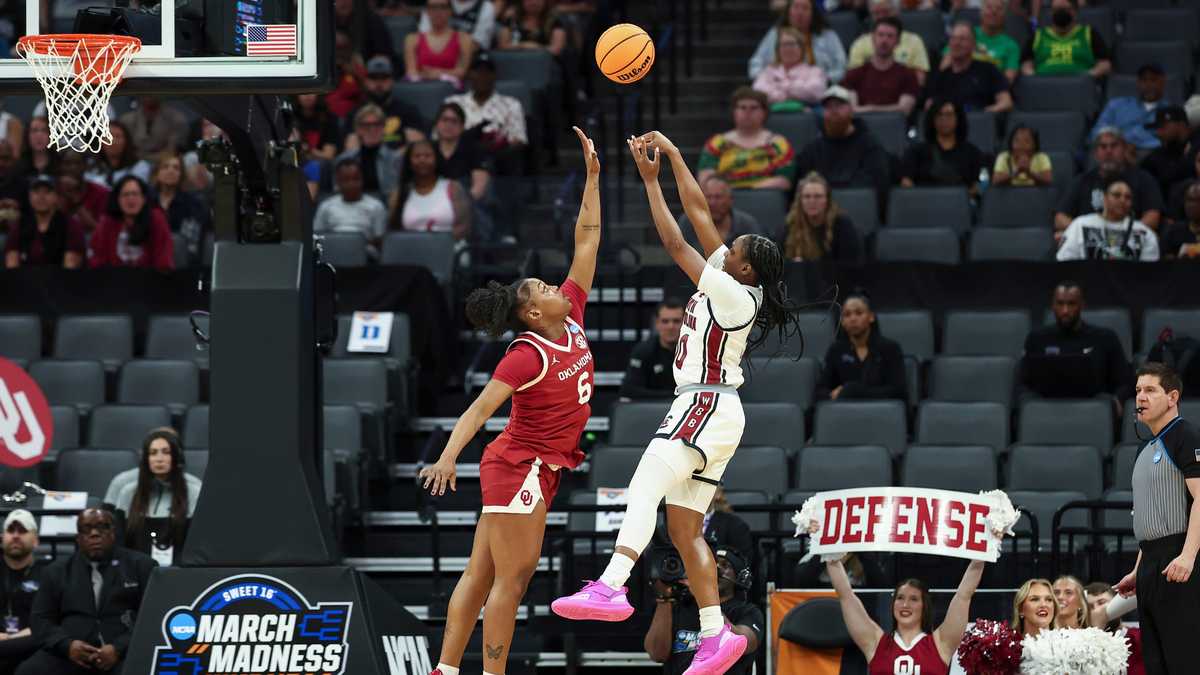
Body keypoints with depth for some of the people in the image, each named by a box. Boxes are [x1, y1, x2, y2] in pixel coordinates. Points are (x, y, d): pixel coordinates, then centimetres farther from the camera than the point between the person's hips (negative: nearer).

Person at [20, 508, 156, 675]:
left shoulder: (142, 566, 11)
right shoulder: (57, 571, 19)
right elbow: (40, 619, 14)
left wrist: (119, 649, -13)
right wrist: (67, 645, -8)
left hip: (126, 652, -2)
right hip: (73, 653, 2)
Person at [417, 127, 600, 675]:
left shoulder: (572, 318, 6)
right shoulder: (527, 356, -16)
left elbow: (587, 240, 9)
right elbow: (481, 407, -24)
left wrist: (593, 178, 6)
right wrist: (448, 457, -36)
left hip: (542, 470, 8)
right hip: (519, 467, -8)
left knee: (482, 574, 7)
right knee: (512, 577, -7)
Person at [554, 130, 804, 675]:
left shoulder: (735, 295, -12)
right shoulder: (729, 283, 12)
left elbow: (676, 243, -13)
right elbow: (698, 212, 17)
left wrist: (651, 180, -6)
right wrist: (672, 154, 16)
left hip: (707, 407, -10)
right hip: (706, 412, 10)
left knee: (644, 488, -26)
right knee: (683, 528, 6)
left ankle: (610, 589, -43)